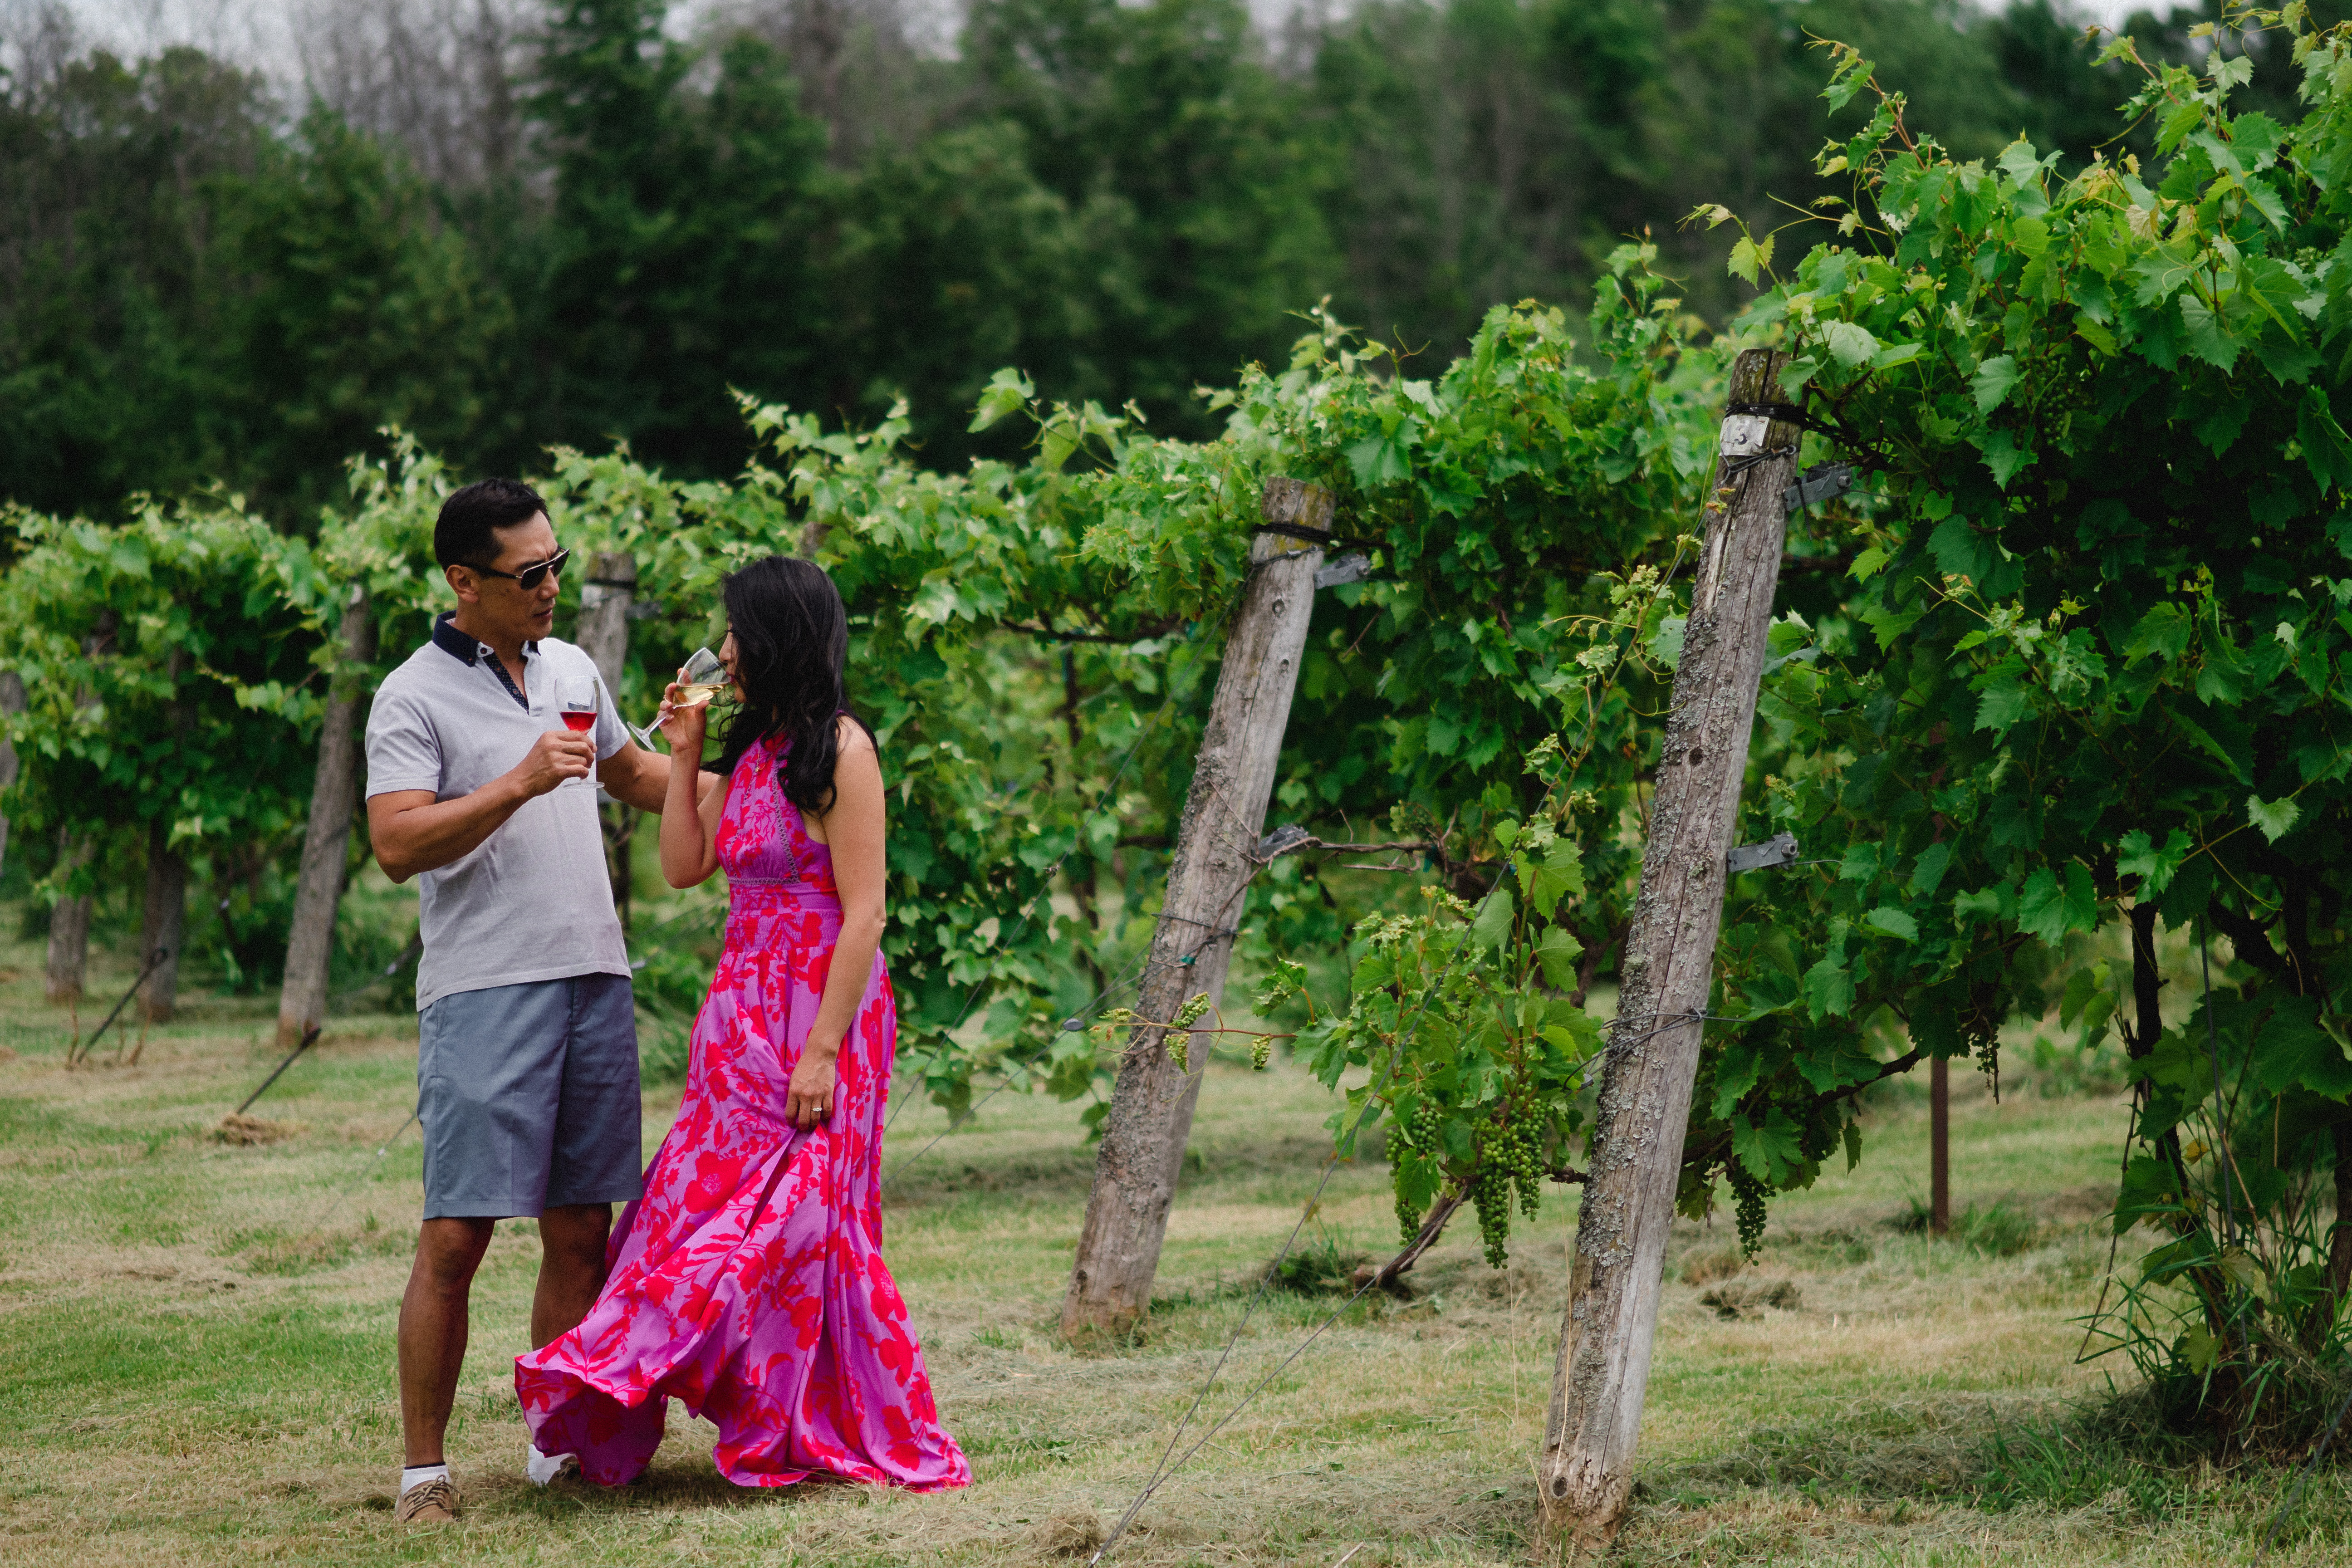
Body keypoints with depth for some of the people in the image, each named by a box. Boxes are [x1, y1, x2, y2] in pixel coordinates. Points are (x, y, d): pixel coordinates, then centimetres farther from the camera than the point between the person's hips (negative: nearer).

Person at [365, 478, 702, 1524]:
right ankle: (423, 1470, -3)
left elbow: (631, 774, 34)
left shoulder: (570, 670, 16)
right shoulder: (414, 699, -4)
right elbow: (397, 847, -15)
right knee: (456, 1238, -8)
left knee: (580, 1233, 7)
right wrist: (520, 783, -21)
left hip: (595, 979, 6)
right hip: (483, 993, -6)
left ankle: (559, 1447, 15)